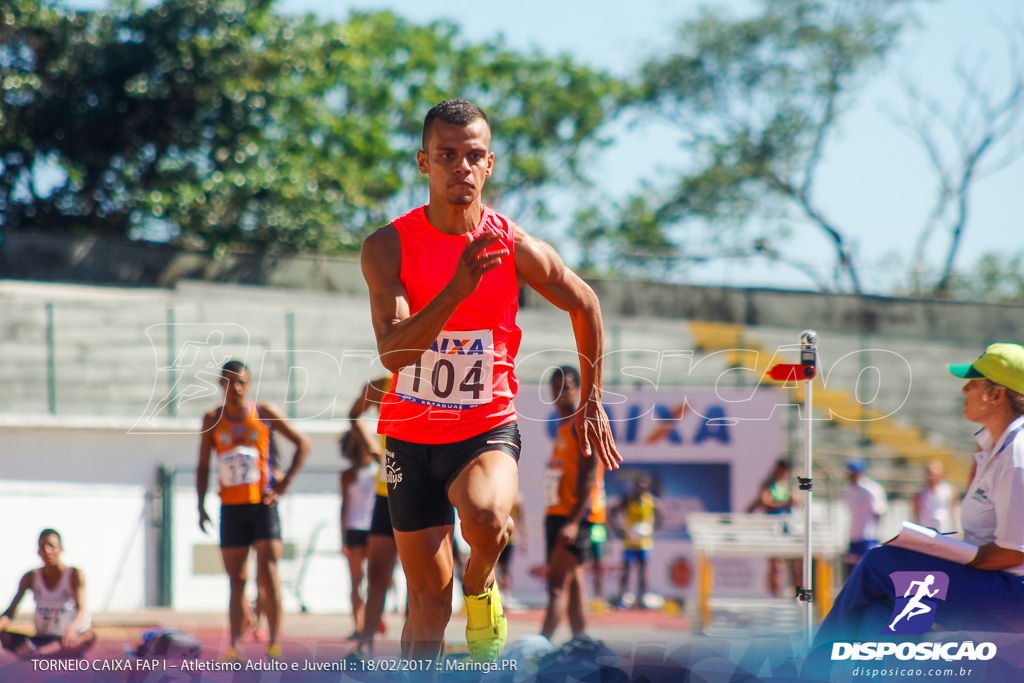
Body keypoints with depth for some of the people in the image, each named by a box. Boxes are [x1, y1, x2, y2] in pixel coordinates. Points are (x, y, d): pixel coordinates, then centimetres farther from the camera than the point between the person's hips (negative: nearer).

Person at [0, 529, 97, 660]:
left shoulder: (75, 575, -4)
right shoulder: (31, 578, 4)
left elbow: (81, 610, -17)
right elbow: (11, 611, 0)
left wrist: (72, 629, -39)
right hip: (42, 639, 3)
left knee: (91, 635, -39)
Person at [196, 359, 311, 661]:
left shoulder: (265, 412, 1)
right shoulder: (212, 420, 7)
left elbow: (303, 443, 6)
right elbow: (203, 466, 12)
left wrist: (286, 482, -2)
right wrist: (201, 506, 2)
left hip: (263, 504, -2)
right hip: (231, 508, 2)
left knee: (268, 573, -13)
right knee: (236, 581, 4)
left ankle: (274, 642, -11)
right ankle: (235, 646, 6)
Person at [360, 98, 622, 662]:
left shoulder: (516, 249, -8)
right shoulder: (388, 248, -11)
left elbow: (584, 305, 11)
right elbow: (392, 352, -24)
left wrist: (592, 402, 16)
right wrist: (458, 288, -36)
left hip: (488, 429, -1)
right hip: (413, 435, 1)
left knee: (485, 517, -33)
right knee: (429, 602, 3)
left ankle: (481, 586, 0)